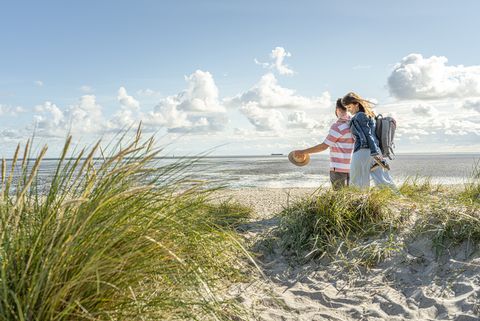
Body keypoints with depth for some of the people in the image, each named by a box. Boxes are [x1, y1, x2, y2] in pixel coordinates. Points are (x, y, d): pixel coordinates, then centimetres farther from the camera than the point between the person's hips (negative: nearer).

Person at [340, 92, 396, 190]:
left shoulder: (359, 116, -7)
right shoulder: (369, 114, 20)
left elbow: (368, 135, -16)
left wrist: (374, 153, -21)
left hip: (362, 151, -9)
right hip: (374, 151, 9)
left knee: (357, 183, -1)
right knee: (382, 180, 7)